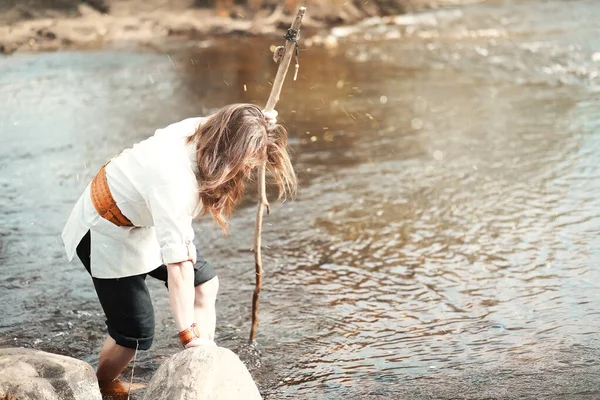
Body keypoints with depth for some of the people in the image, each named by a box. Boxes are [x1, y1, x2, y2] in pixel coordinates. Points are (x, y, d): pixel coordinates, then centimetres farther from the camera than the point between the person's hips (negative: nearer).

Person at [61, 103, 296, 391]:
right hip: (107, 235, -9)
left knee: (205, 284, 7)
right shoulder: (175, 181, -42)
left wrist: (257, 126, -12)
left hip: (144, 222, 9)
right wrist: (191, 338, -40)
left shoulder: (203, 130, -18)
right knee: (136, 333, -5)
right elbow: (178, 265, -42)